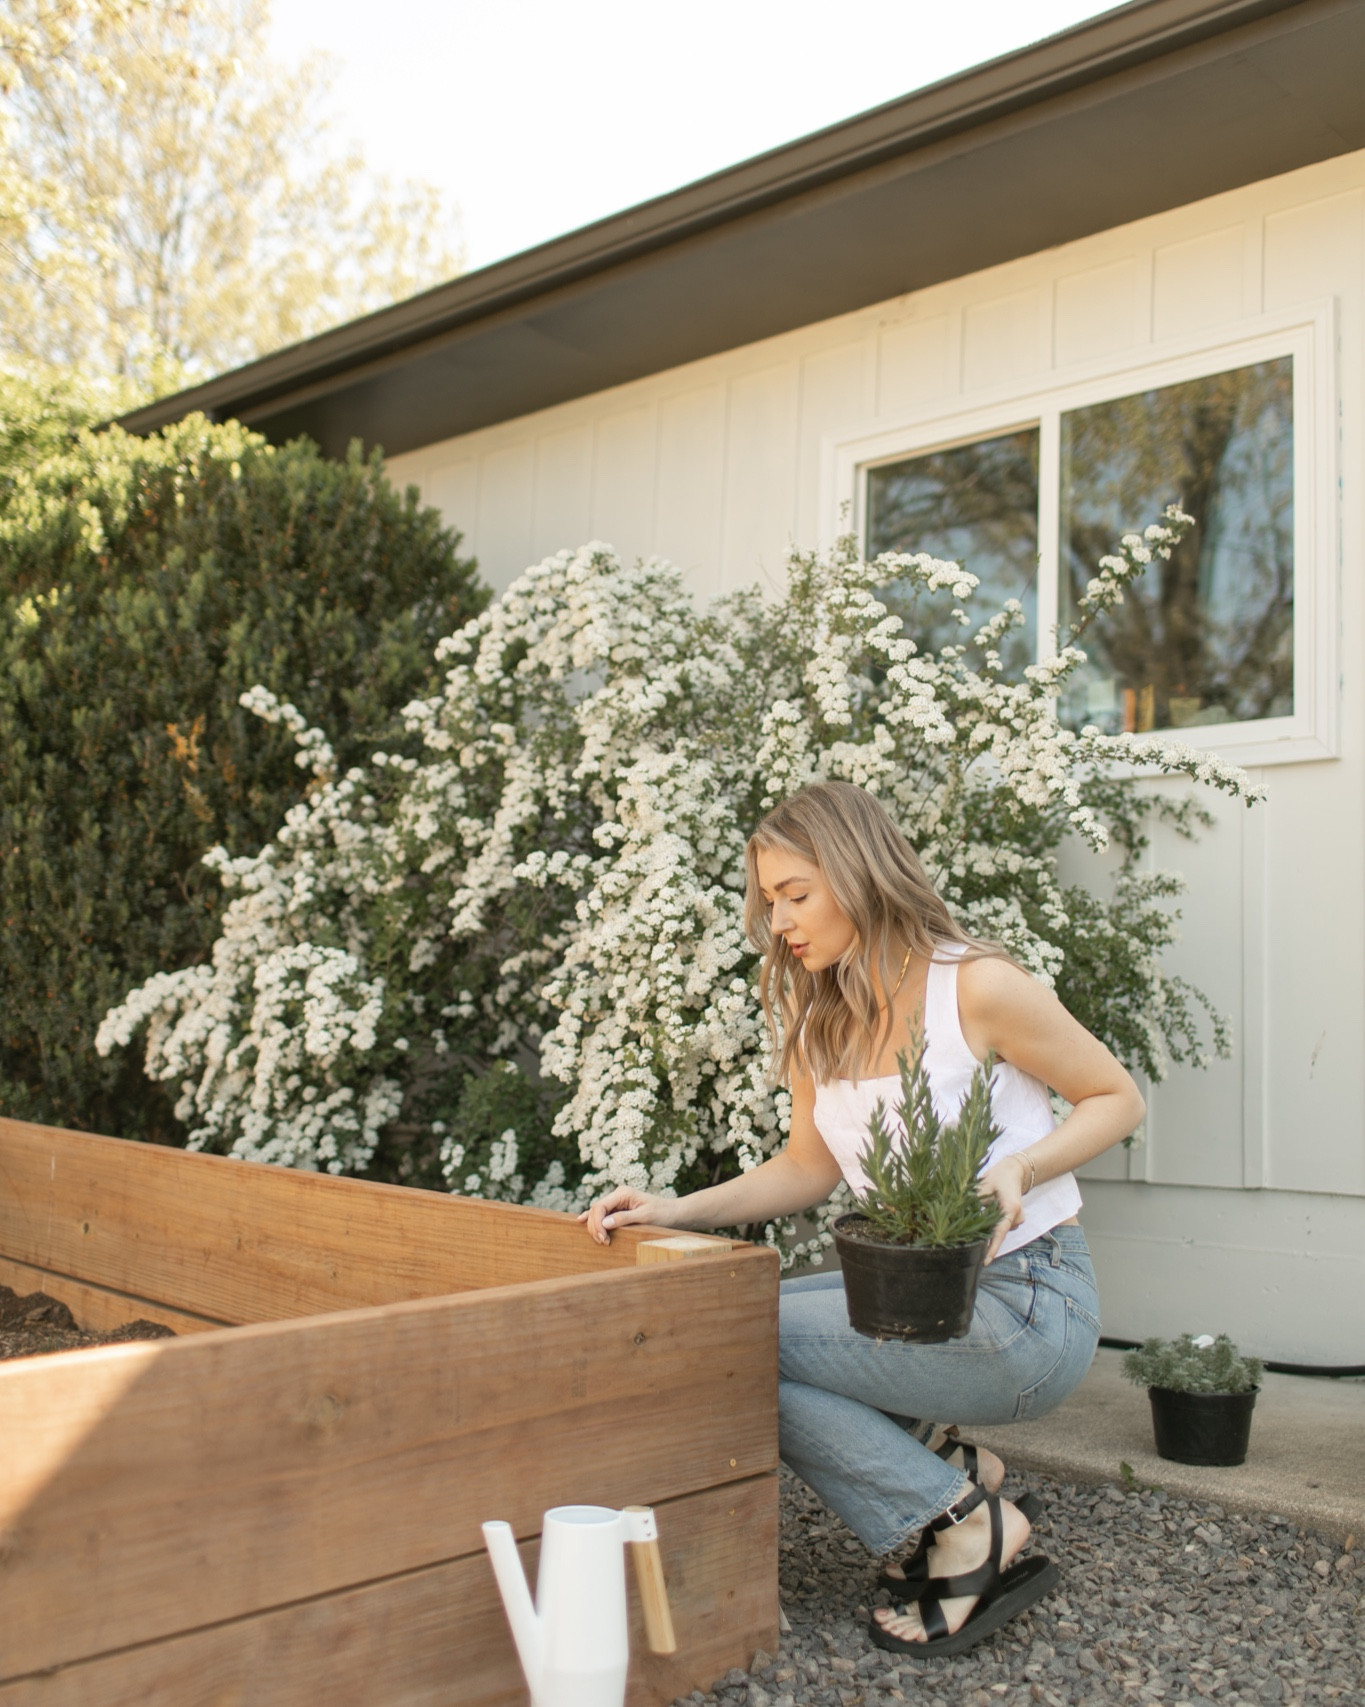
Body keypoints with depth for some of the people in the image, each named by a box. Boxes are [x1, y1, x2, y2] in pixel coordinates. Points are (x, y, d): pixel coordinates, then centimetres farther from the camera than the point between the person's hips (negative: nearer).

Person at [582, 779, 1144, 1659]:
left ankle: (968, 1526, -2)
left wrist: (1021, 1167, -24)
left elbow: (1118, 1099, -7)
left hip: (1026, 1301, -8)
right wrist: (679, 1210, -5)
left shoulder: (976, 986, -17)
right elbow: (809, 1167, 9)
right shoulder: (817, 1016, 4)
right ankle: (949, 1466, 8)